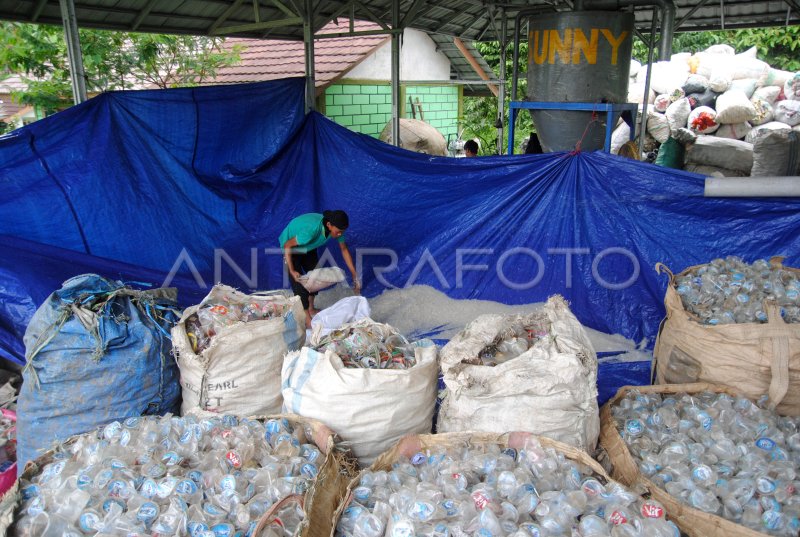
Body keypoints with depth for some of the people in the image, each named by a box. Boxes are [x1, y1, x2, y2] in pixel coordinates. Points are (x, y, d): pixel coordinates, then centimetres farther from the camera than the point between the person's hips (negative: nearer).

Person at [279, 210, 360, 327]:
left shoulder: (336, 228, -23)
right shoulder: (312, 229, -43)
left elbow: (344, 250, -9)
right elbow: (287, 245, -32)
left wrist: (354, 275, -8)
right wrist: (292, 271, -33)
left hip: (308, 246, 7)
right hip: (291, 245, -7)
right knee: (298, 280, -8)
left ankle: (311, 309, 28)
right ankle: (307, 318, 2)